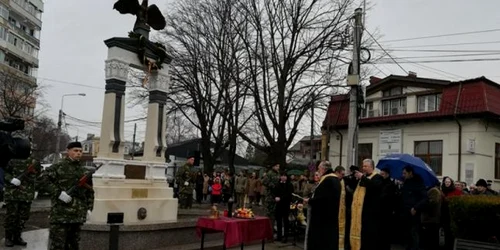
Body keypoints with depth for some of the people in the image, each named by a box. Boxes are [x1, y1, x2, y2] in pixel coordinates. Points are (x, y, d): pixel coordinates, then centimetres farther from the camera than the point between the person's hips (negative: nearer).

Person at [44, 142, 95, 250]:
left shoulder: (84, 171, 15)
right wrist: (58, 193, -17)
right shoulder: (58, 167, -1)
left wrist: (89, 208, 11)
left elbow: (90, 191, 20)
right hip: (60, 213, -5)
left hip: (78, 215, 6)